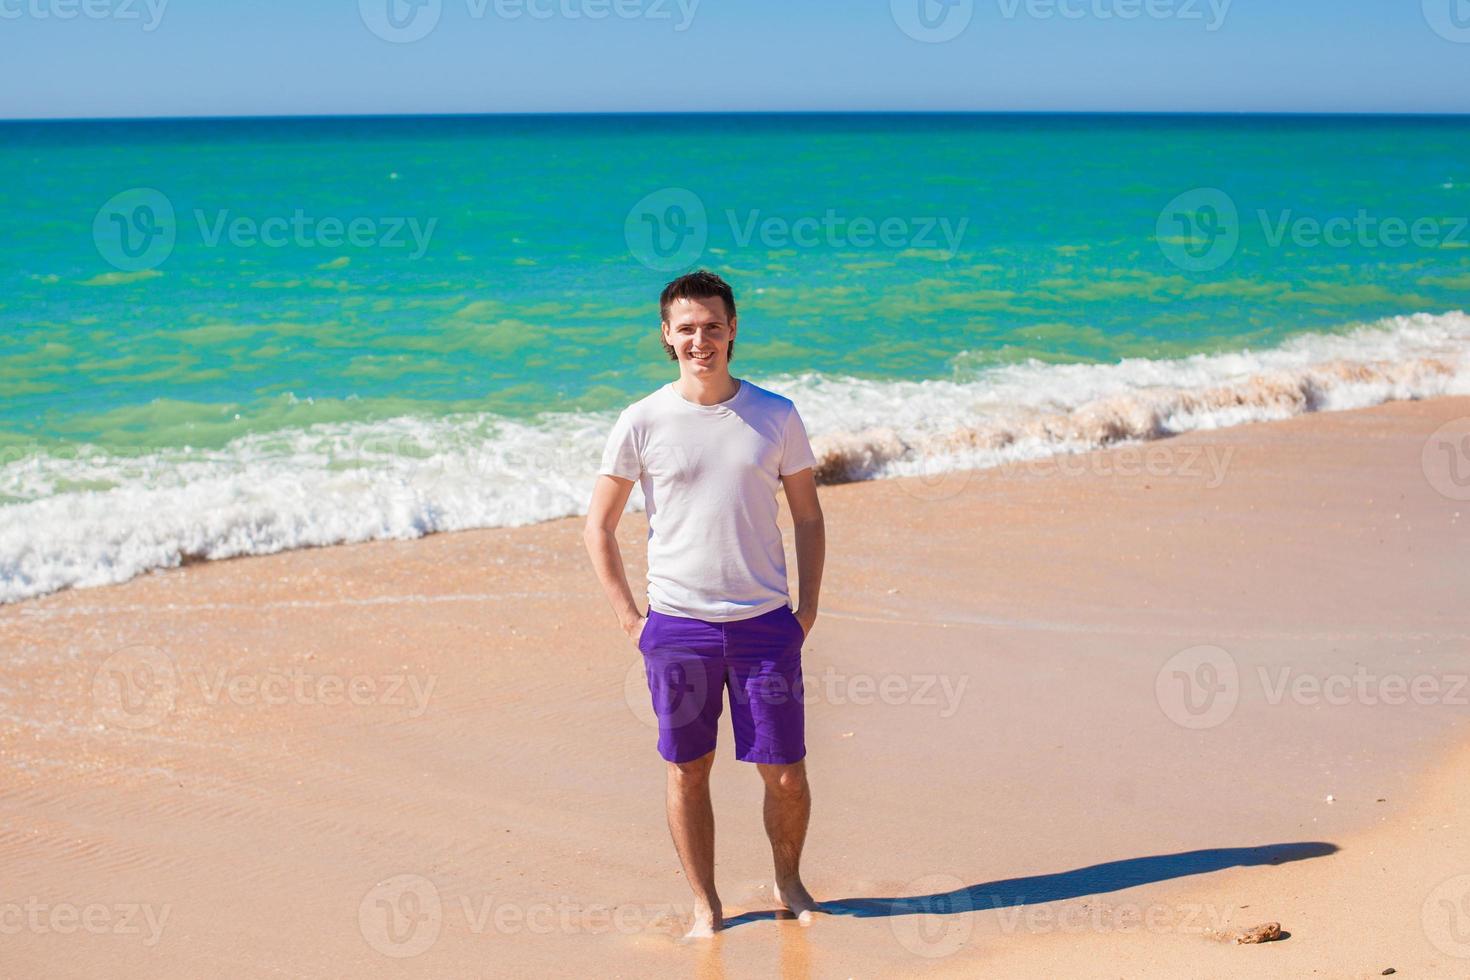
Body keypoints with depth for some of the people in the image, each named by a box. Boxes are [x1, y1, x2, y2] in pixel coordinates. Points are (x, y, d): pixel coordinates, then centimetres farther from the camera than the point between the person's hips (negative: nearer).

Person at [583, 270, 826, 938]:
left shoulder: (776, 416, 2)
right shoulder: (642, 422, -2)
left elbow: (808, 516, 11)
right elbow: (599, 526, 4)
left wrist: (807, 609, 4)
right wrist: (629, 619, -1)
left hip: (765, 623, 1)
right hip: (677, 626, -1)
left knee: (786, 776, 4)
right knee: (688, 772, 6)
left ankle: (788, 881, 28)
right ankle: (705, 905, 21)